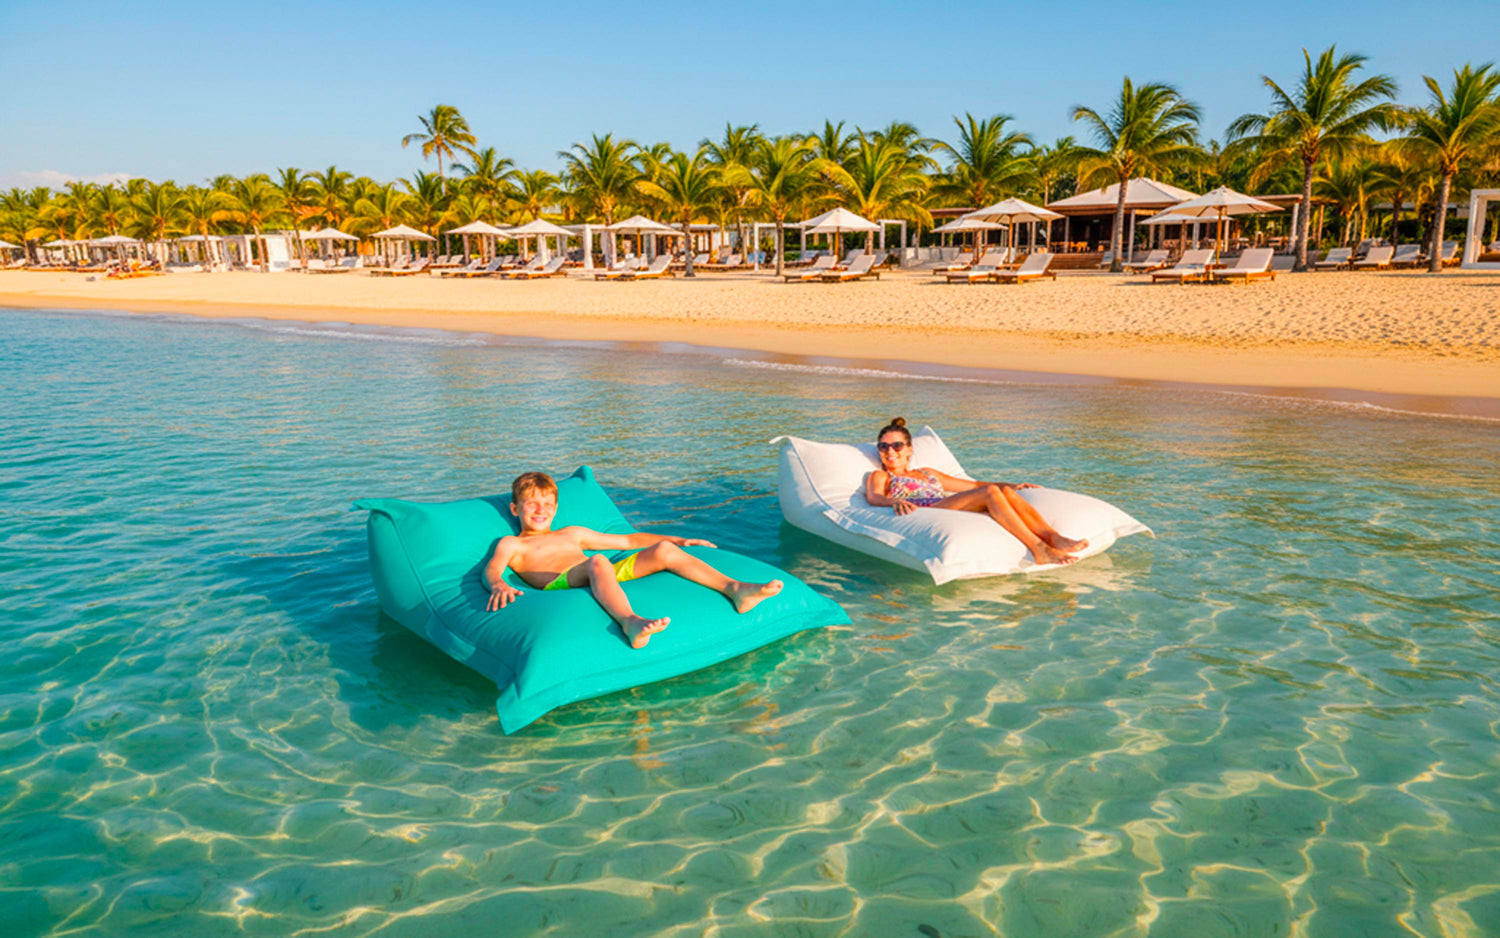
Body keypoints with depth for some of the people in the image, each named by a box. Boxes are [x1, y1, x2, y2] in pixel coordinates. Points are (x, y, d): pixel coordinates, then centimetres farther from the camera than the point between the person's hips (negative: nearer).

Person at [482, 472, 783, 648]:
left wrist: (679, 541, 31)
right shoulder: (511, 544, 23)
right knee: (597, 562, -38)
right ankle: (630, 623, -67)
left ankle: (734, 588, -28)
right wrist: (498, 586, -26)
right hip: (560, 585, -5)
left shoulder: (572, 534, 36)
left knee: (663, 551, -13)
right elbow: (492, 567, 0)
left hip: (610, 575, 6)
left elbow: (628, 540, 37)